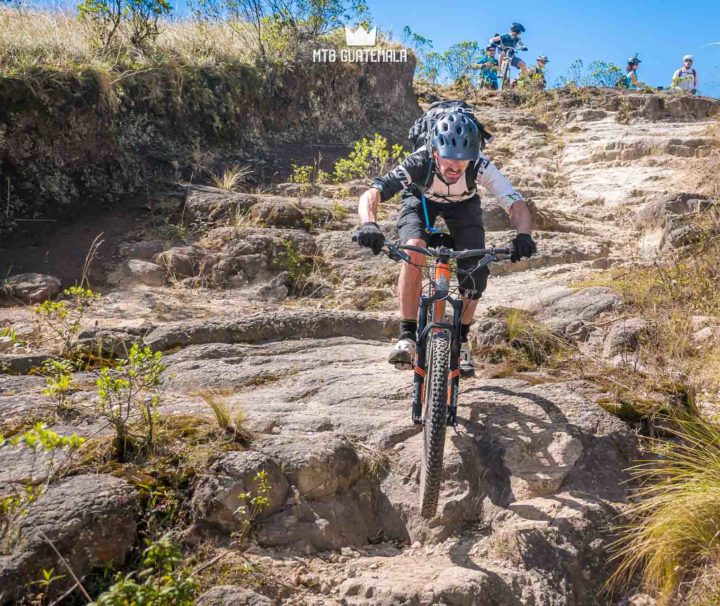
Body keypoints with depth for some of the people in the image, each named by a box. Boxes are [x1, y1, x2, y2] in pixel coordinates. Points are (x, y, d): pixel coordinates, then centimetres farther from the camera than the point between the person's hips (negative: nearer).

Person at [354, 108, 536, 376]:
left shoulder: (480, 166, -37)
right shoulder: (419, 163, -40)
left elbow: (517, 205, -39)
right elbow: (370, 194, -49)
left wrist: (523, 235, -59)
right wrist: (369, 224, -69)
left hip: (463, 204, 1)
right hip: (421, 201, -1)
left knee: (475, 273, -16)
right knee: (414, 252, -31)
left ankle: (461, 340, 6)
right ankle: (407, 336, -21)